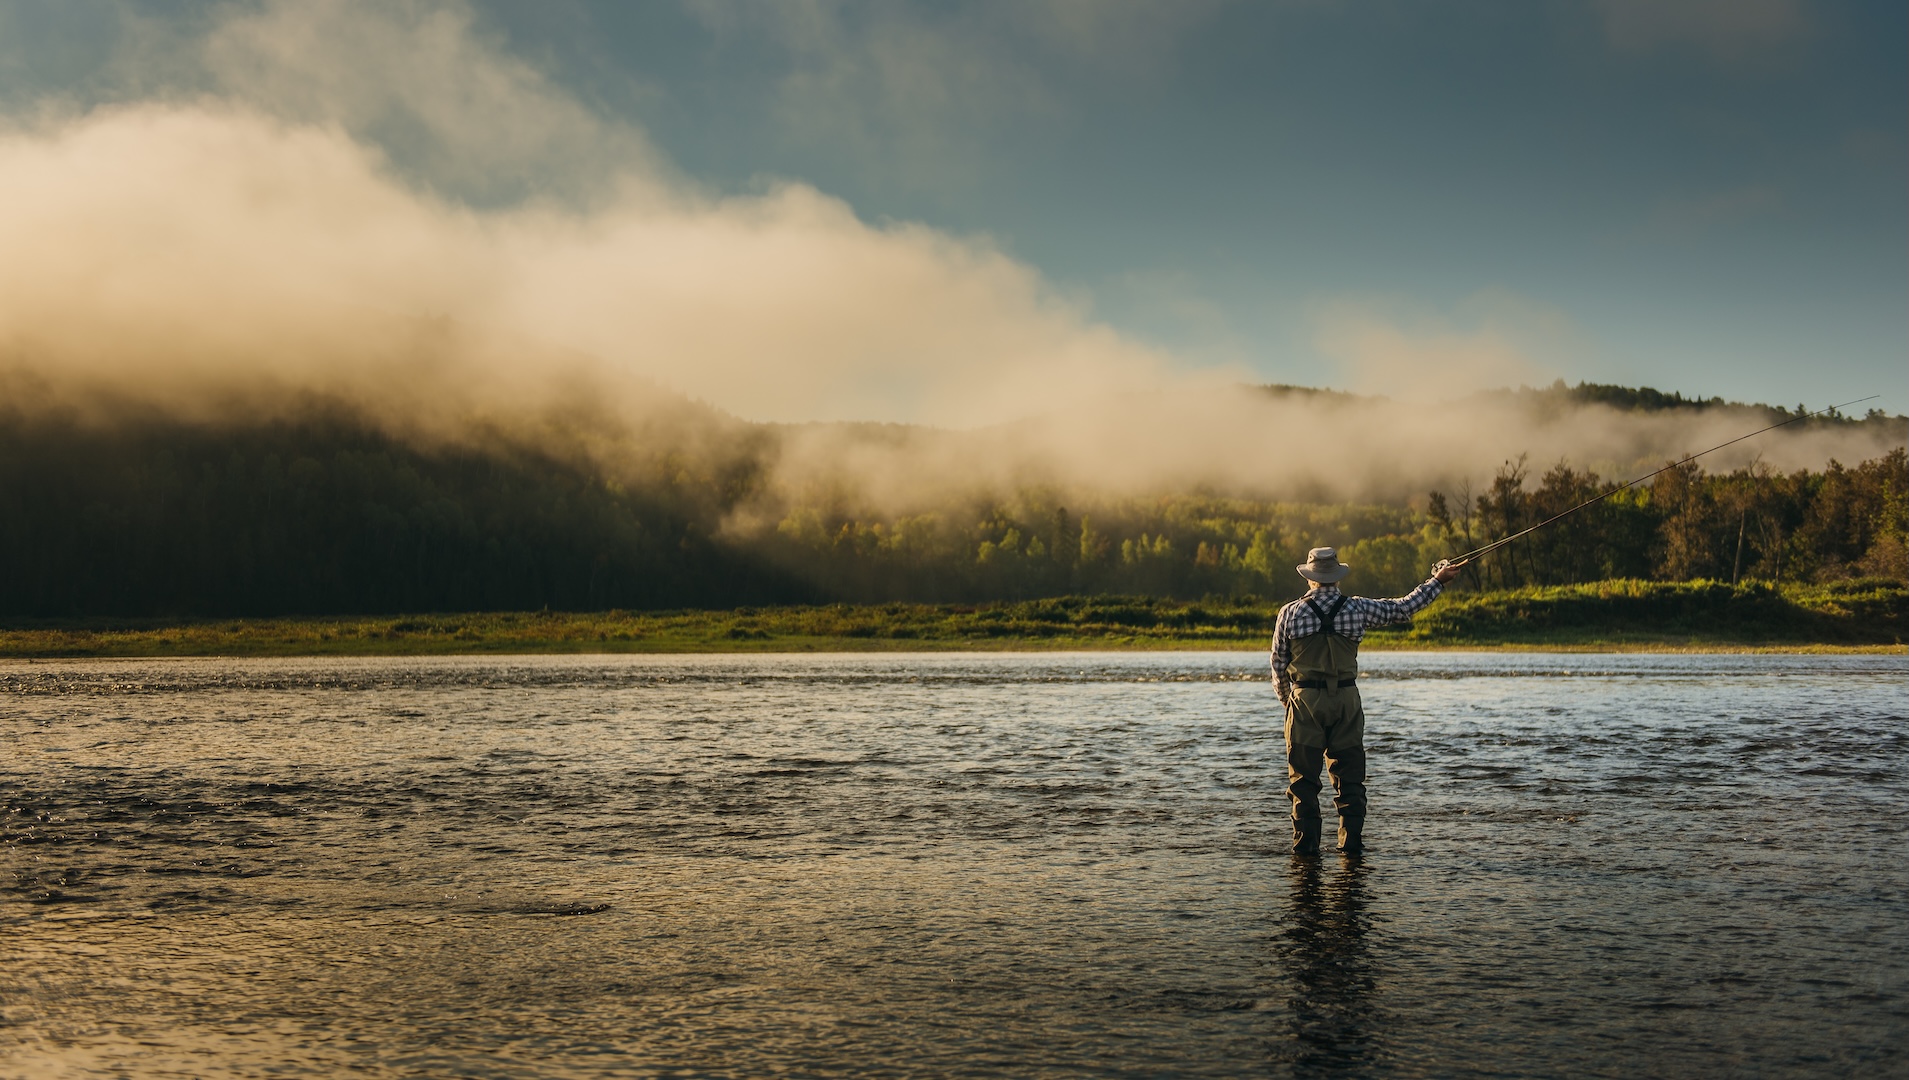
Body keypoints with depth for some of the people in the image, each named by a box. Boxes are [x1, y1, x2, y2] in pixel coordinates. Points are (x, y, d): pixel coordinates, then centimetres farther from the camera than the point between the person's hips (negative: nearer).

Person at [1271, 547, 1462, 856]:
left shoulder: (1290, 613, -3)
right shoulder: (1356, 609, -2)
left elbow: (1279, 665, 3)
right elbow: (1403, 608, 9)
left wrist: (1286, 701, 18)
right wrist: (1438, 581, 21)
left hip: (1305, 702, -1)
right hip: (1346, 701, 1)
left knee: (1303, 778, 4)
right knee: (1349, 777, 9)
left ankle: (1306, 844, 2)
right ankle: (1351, 843, 9)